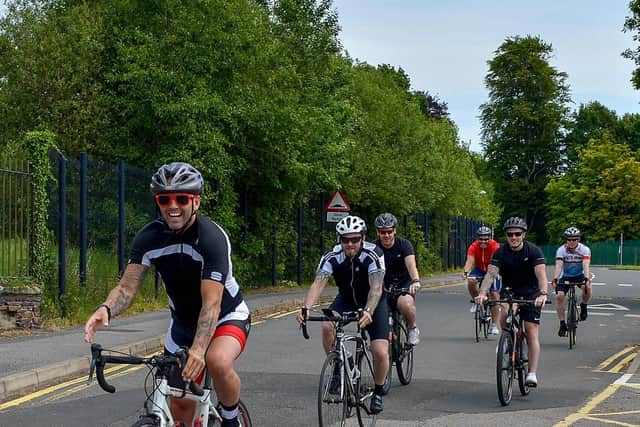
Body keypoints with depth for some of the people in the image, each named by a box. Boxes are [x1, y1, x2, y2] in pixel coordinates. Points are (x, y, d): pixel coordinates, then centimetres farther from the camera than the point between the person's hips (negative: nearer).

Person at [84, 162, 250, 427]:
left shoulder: (212, 237, -29)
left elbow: (211, 304, -36)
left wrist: (197, 350, -51)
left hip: (227, 316, -5)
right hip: (183, 321, 5)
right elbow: (128, 286, -21)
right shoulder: (149, 237, -15)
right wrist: (106, 310, -44)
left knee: (218, 362, -35)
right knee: (180, 403, 3)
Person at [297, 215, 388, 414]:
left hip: (372, 302, -2)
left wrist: (368, 312, -59)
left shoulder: (373, 254, -29)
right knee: (327, 325, -29)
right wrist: (306, 308, -53)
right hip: (345, 300, 2)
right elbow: (318, 283, -34)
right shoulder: (332, 256, -23)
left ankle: (378, 393, 11)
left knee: (381, 352, -16)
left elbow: (376, 288, -40)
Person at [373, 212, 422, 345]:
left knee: (405, 303, -35)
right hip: (385, 284, 2)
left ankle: (413, 328, -5)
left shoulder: (404, 244, -11)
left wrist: (416, 281, -48)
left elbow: (411, 264, -28)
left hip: (404, 282, -2)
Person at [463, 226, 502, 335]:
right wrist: (465, 272, -53)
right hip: (479, 269, 2)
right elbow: (469, 260, -34)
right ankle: (476, 301, -3)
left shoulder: (495, 246, -27)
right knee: (470, 281, -30)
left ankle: (494, 325, -4)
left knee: (495, 295, -11)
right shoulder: (473, 247, -22)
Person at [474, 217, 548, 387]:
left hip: (531, 293, -1)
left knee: (532, 331, -10)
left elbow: (541, 274, -30)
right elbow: (491, 273, -26)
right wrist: (482, 293, -44)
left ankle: (532, 374, -12)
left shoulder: (533, 251, -18)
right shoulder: (501, 252, -14)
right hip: (509, 290, 2)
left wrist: (543, 294, -50)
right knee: (505, 313, -30)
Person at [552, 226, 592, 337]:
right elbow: (559, 265, -29)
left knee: (587, 287, -32)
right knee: (559, 296, -21)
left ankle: (583, 306, -1)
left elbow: (586, 265, -31)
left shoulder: (584, 249, -18)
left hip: (579, 275, -1)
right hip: (565, 277, 1)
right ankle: (562, 324, -10)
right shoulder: (561, 250, -17)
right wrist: (555, 279, -45)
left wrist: (587, 278, -48)